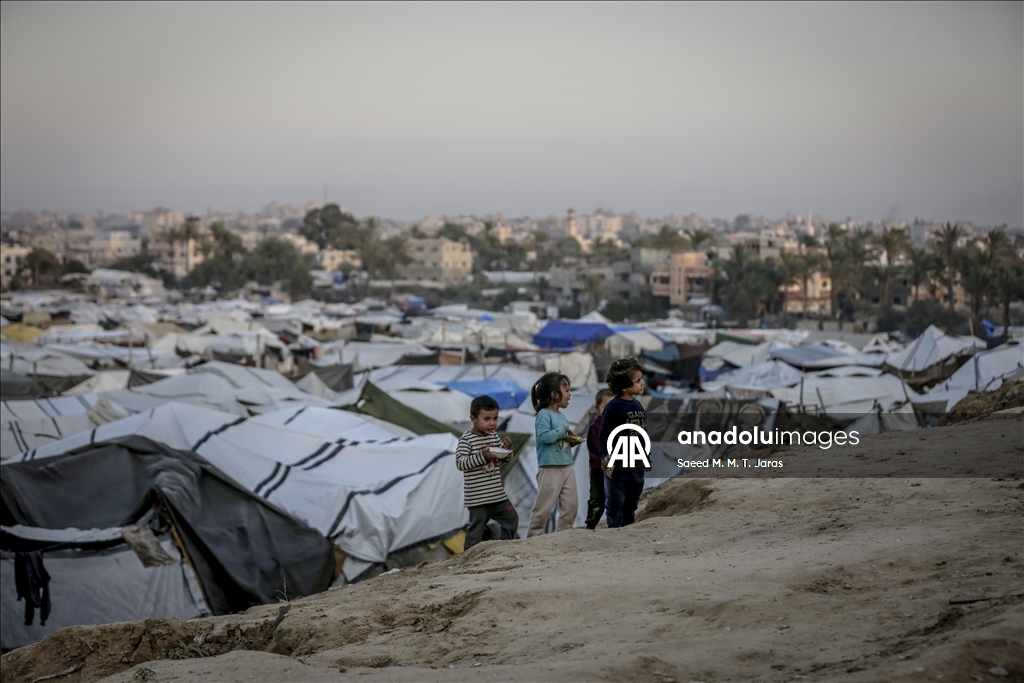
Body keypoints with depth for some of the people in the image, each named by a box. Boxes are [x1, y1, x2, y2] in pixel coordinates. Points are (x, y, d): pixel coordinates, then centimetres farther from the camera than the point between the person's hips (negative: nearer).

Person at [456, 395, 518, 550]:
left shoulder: (494, 436, 8)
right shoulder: (466, 440, -12)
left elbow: (506, 458, 16)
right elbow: (460, 463, -21)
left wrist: (507, 448, -7)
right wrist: (482, 456, -30)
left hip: (498, 495, 7)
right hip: (477, 497, -7)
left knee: (511, 519, 11)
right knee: (477, 528, 0)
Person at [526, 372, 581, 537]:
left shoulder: (561, 416, 15)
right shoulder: (544, 415, -11)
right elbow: (543, 437, -25)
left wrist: (572, 440, 4)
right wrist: (562, 431, -17)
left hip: (567, 467, 9)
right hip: (550, 468, -9)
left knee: (571, 505, 10)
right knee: (543, 507, -4)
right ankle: (533, 537, 4)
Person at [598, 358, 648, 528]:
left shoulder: (638, 406, 10)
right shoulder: (613, 407, -13)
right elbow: (603, 436, -13)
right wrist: (605, 458, -21)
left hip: (637, 466, 8)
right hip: (618, 467, -7)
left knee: (631, 505, 16)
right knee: (615, 505, 1)